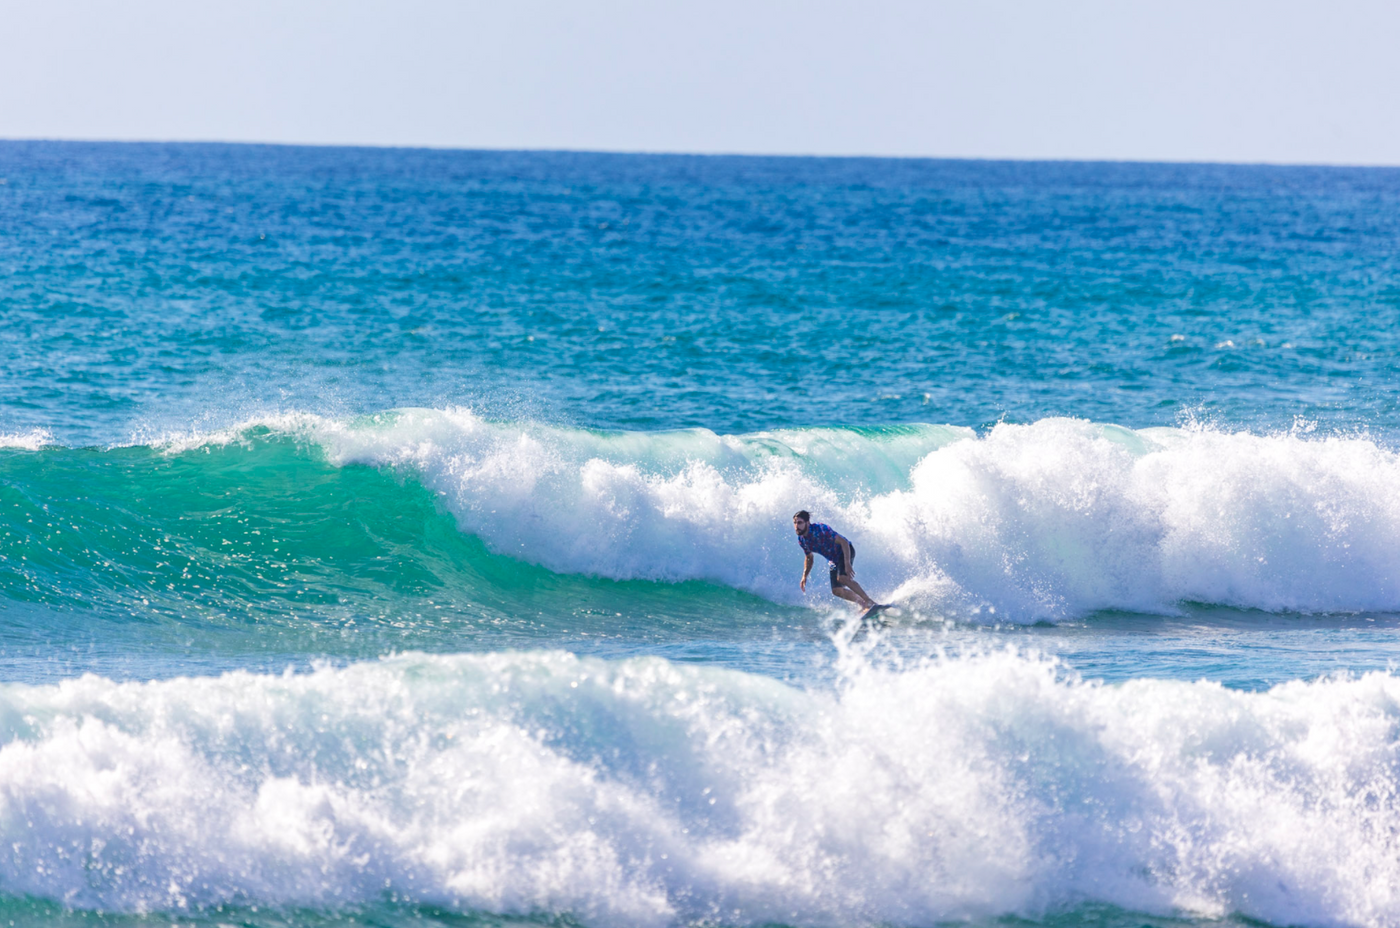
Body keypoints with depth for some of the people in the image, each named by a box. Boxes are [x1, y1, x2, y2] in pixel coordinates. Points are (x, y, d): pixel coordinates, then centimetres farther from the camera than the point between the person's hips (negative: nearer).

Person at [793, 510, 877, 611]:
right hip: (834, 560, 8)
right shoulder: (801, 540, -5)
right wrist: (804, 576, -1)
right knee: (837, 590, -5)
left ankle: (870, 602, -29)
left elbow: (843, 542, -27)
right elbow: (809, 558, 13)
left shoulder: (820, 530, -27)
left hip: (845, 551, -8)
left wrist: (847, 564, -36)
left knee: (842, 578, -31)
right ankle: (864, 605, 7)